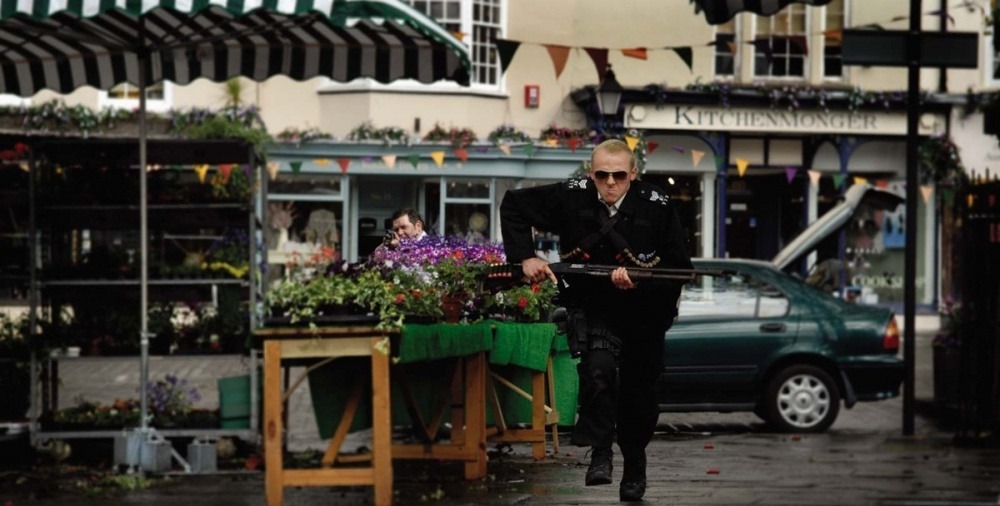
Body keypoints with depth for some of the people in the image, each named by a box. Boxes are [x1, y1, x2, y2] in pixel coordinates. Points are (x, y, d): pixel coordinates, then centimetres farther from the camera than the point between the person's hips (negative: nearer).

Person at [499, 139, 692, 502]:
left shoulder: (656, 207, -15)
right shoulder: (571, 198, -11)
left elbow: (679, 267, -13)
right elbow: (513, 205, 0)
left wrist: (639, 280, -30)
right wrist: (525, 257, -11)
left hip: (644, 312, 1)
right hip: (592, 307, -1)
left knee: (639, 395, 11)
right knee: (599, 368, -30)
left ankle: (634, 467, 36)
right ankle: (600, 452, -18)